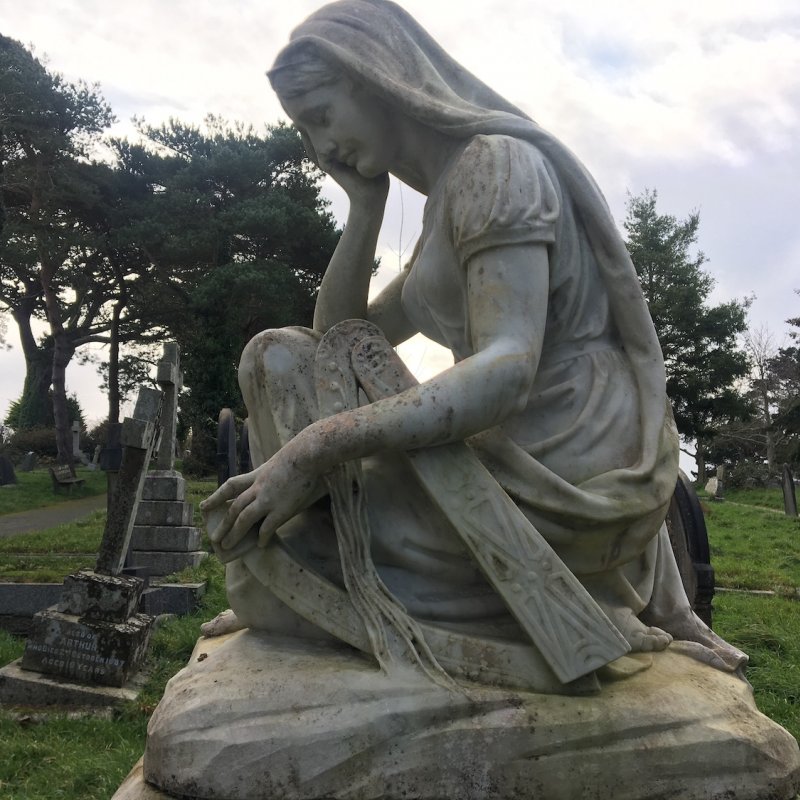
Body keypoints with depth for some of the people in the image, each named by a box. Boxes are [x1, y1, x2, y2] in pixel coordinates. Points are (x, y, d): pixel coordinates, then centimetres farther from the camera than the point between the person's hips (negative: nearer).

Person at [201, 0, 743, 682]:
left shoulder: (496, 161, -11)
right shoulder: (447, 208, 18)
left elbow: (506, 369, -25)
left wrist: (316, 448, -30)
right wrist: (365, 203, 10)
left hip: (560, 481, -9)